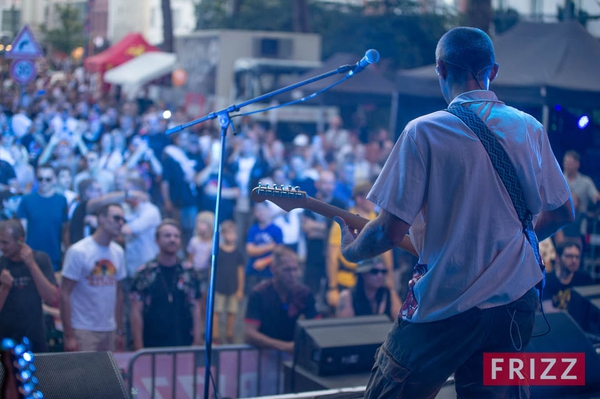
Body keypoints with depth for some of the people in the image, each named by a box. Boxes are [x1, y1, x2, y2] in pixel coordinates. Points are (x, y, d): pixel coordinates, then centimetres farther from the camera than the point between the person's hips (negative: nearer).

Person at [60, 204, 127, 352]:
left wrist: (119, 331, 11)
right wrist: (69, 336, -14)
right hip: (83, 331, -5)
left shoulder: (118, 252, 9)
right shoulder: (78, 251, -9)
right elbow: (65, 294, -10)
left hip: (109, 331, 5)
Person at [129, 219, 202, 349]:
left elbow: (196, 309, 8)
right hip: (152, 347, -2)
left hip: (184, 345, 2)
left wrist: (197, 342, 1)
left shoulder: (189, 273, 6)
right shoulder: (144, 274, -1)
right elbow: (136, 312, -2)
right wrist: (139, 348, -7)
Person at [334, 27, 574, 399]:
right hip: (516, 301, 5)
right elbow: (563, 212, 13)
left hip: (445, 308, -5)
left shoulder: (424, 132, -12)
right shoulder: (530, 129, 3)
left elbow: (390, 231, -13)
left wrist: (351, 250, 8)